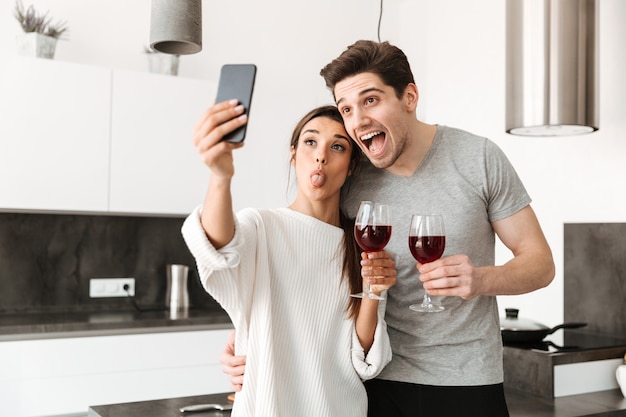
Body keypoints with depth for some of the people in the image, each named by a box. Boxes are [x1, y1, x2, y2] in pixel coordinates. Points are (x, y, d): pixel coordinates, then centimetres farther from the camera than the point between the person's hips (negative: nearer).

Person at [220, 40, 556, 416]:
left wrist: (481, 279, -24)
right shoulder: (346, 183, -7)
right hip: (381, 383, 1)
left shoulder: (479, 158, -8)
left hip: (468, 383, -1)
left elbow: (540, 262, -4)